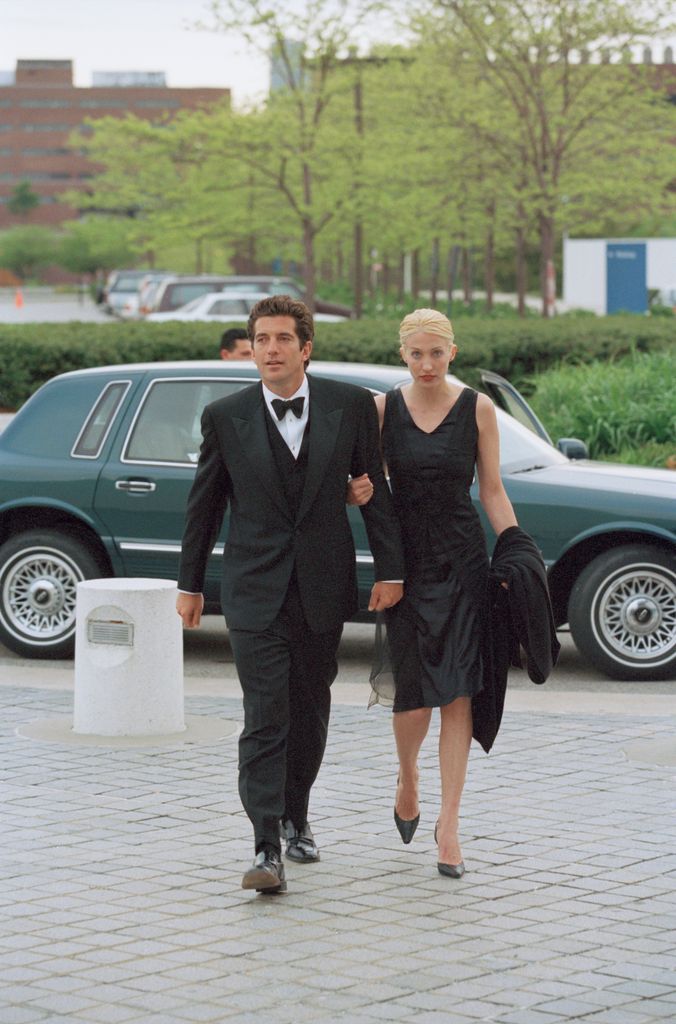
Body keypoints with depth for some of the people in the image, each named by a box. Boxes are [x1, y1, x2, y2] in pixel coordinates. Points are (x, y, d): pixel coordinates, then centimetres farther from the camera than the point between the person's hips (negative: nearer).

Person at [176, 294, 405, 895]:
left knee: (310, 713, 14)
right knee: (265, 719, -10)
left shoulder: (349, 406, -1)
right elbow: (204, 506, 7)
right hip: (255, 592, -2)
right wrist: (190, 584, 10)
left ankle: (296, 818, 33)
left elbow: (374, 490, 4)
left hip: (322, 590, 2)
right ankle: (268, 850, -12)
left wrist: (389, 570, 0)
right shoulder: (226, 417, -2)